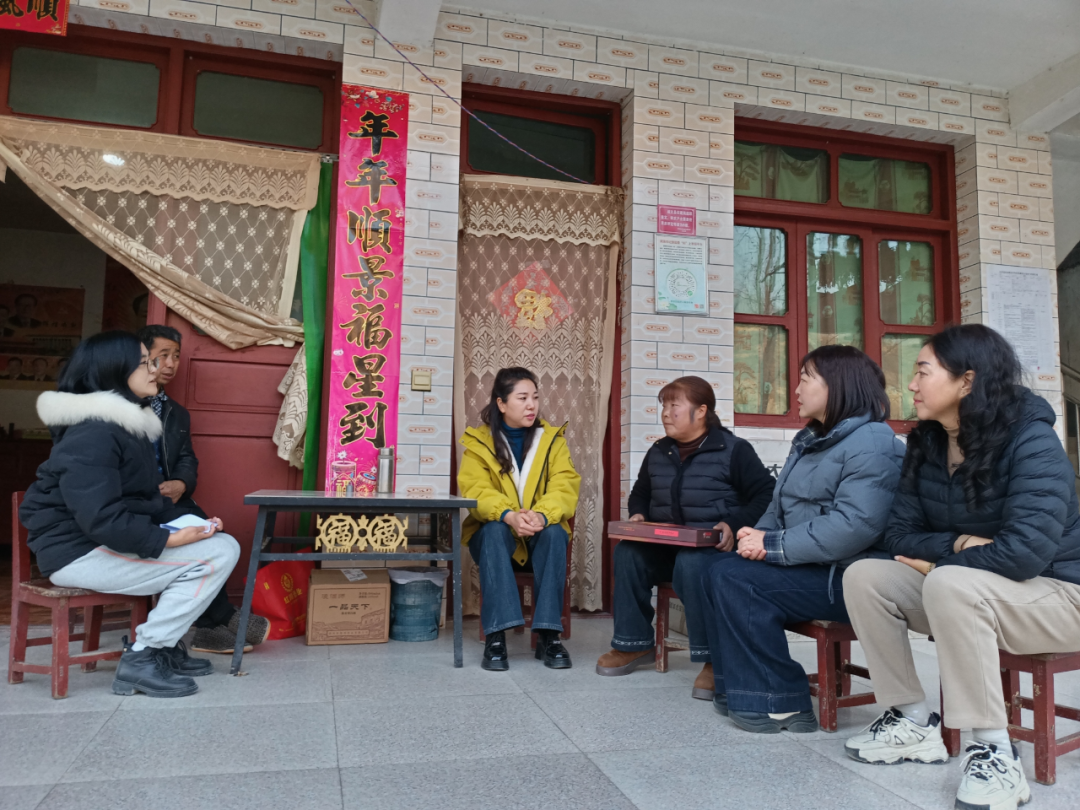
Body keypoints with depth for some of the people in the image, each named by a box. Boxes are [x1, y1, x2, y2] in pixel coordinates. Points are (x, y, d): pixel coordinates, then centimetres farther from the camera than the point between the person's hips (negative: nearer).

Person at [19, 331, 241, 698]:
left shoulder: (128, 423, 14)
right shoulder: (92, 433, -19)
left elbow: (144, 498, 16)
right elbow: (100, 517, -28)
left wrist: (185, 524, 1)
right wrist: (167, 539, -24)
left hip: (113, 540, 10)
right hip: (80, 552, -10)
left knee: (222, 543, 9)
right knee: (218, 554, -19)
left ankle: (164, 645, 11)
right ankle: (141, 660, -10)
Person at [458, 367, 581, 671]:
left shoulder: (553, 439, 2)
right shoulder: (478, 441, -1)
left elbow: (564, 488, -12)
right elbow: (475, 490, -16)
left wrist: (541, 515, -34)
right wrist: (508, 516, -36)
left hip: (542, 532, 1)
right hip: (495, 531, -1)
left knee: (555, 533, -31)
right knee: (494, 532, -34)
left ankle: (548, 635, -27)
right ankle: (496, 636, -34)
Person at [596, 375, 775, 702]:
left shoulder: (733, 450, -3)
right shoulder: (658, 453, 15)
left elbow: (766, 495, -7)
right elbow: (639, 494, 28)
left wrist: (735, 524, -21)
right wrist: (637, 514, 5)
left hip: (715, 546, -5)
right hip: (665, 547, 6)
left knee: (691, 563, -38)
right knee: (627, 552, -23)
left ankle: (714, 659, -24)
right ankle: (635, 643, -8)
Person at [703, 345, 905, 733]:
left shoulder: (871, 444, -16)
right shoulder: (809, 440, 18)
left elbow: (854, 525, -27)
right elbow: (780, 508, 20)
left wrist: (774, 546, -22)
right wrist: (758, 535, -3)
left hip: (844, 579, -10)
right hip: (809, 568, 10)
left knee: (737, 580, -21)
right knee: (719, 572, -4)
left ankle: (778, 702, -9)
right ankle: (736, 687, 4)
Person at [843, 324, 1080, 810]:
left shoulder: (1032, 441, -19)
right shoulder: (925, 445, 1)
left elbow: (1024, 551, -28)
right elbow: (898, 535, -1)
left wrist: (939, 562, -16)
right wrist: (956, 543, -19)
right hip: (962, 595, 7)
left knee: (950, 584, -35)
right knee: (864, 576, -14)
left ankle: (996, 753, -23)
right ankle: (915, 724, -5)